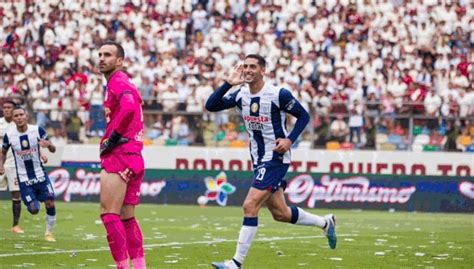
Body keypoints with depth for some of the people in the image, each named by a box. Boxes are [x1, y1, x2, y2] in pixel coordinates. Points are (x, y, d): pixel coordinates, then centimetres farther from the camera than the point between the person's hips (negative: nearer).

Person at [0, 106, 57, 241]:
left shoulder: (37, 130, -9)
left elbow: (53, 149, -3)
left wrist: (48, 144, -26)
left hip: (40, 174, 1)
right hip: (24, 178, -1)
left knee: (50, 203, -10)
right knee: (34, 210, -7)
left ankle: (49, 232, 13)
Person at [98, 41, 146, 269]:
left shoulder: (117, 81, -8)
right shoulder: (125, 83, 22)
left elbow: (128, 108, -27)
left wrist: (111, 138, -18)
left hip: (119, 156, -10)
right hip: (135, 158, 10)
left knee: (109, 213, -11)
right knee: (127, 218, 13)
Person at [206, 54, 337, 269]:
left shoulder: (278, 94, -15)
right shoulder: (240, 94, 1)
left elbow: (303, 116, -5)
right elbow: (211, 106, -6)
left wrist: (290, 139, -18)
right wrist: (228, 84, -17)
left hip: (276, 158, -8)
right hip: (258, 160, 8)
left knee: (250, 207, -16)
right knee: (280, 213, 16)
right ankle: (325, 223, 39)